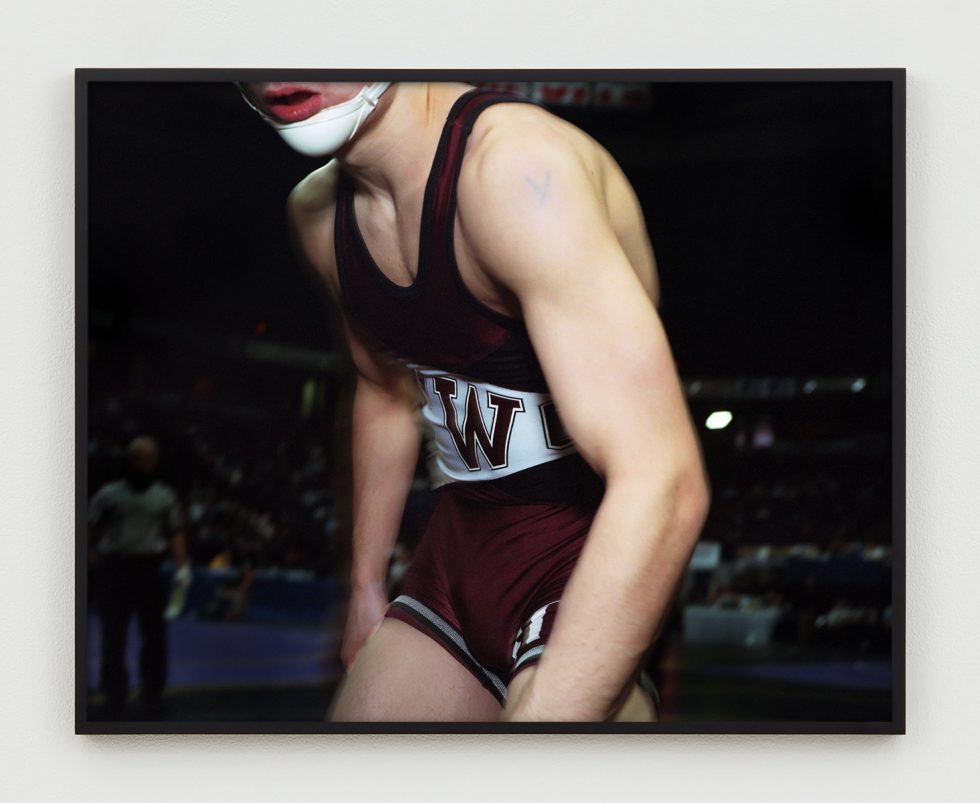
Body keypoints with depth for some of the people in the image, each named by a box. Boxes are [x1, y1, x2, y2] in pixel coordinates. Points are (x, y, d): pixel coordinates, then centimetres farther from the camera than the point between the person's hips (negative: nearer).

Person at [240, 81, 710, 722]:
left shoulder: (519, 163, -28)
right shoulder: (318, 214, 0)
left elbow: (661, 486, -36)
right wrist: (366, 586, 23)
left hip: (598, 563, -7)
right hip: (460, 547, 8)